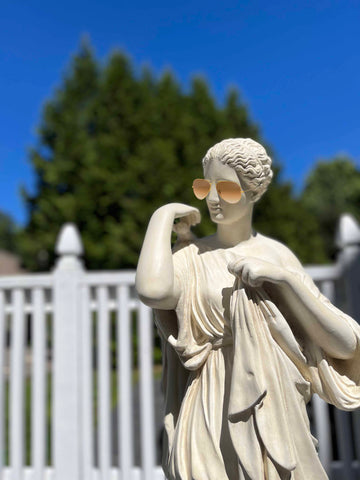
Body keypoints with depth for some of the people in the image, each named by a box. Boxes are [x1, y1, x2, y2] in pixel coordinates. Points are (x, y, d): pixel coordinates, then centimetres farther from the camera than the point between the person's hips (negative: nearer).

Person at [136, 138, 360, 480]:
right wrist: (163, 215, -13)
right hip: (212, 426, -1)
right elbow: (153, 292, -29)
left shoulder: (277, 255, 1)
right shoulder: (192, 257, -4)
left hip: (277, 421, 2)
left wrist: (284, 277, -15)